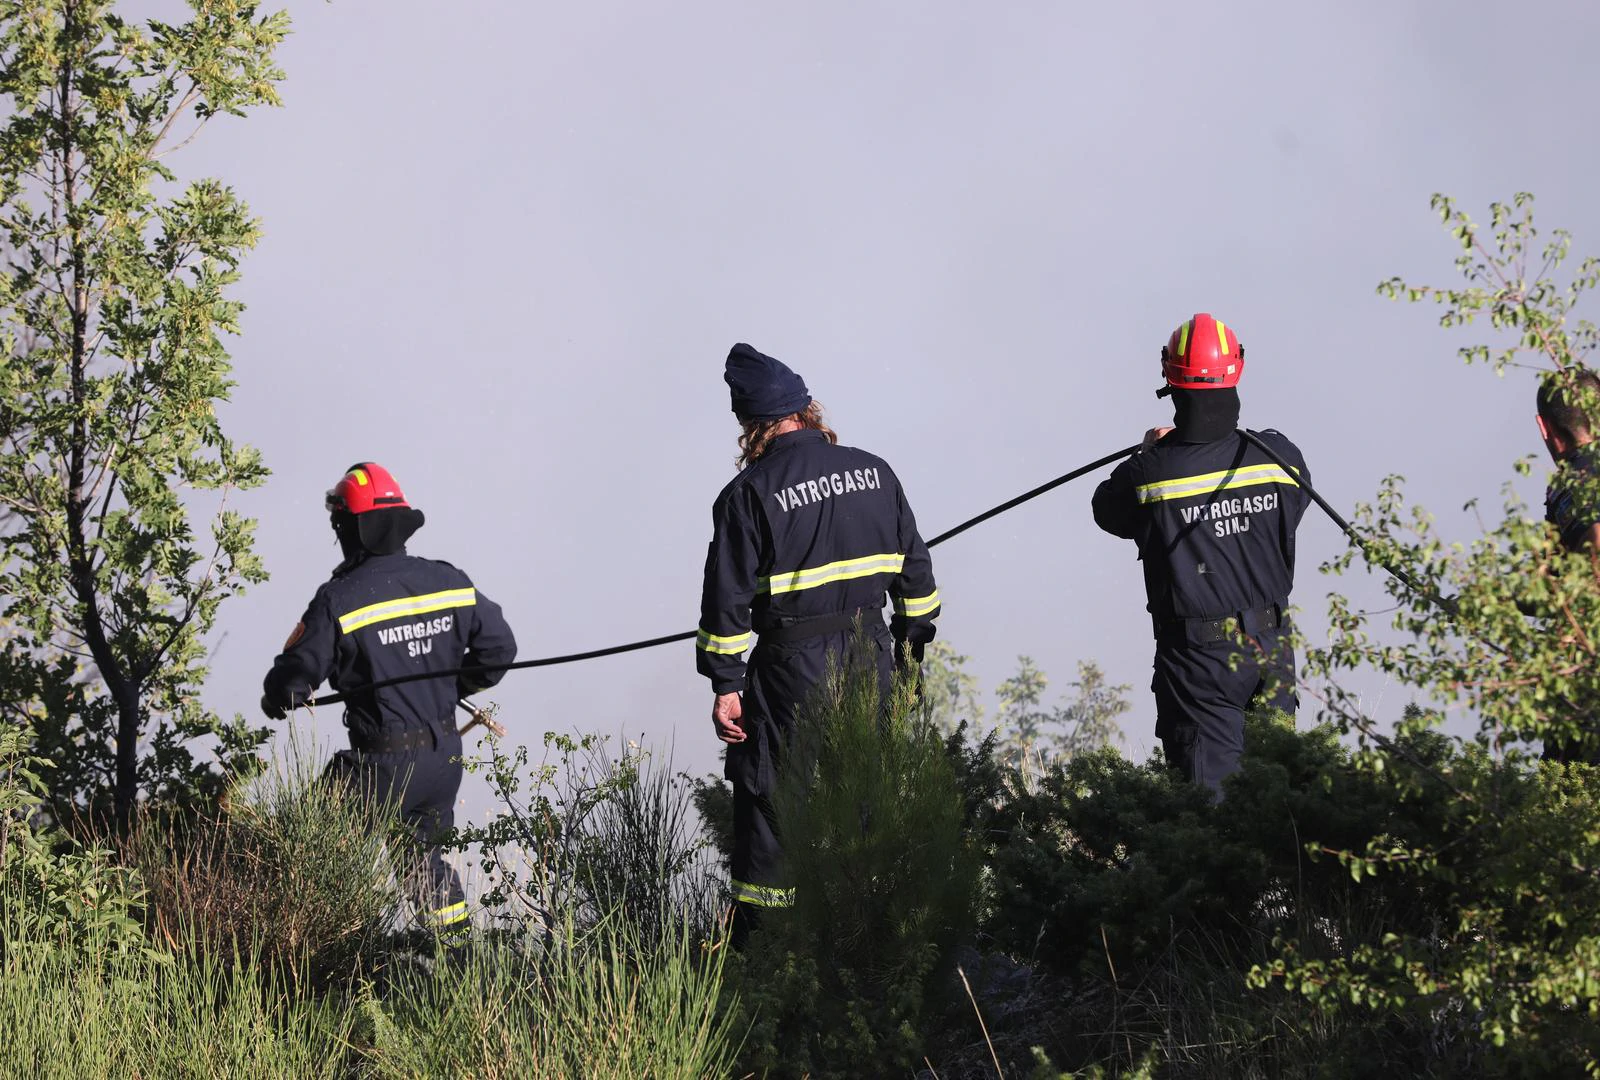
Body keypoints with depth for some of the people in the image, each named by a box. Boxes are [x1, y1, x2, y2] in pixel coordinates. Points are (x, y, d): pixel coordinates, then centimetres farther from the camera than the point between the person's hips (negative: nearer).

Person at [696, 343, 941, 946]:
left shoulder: (748, 494, -11)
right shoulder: (874, 473, 5)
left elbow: (728, 598, -11)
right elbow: (914, 570, 12)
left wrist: (726, 684, -6)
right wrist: (914, 642, 22)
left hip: (793, 669, -5)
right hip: (870, 658, 5)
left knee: (769, 796, 4)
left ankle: (758, 937, 6)